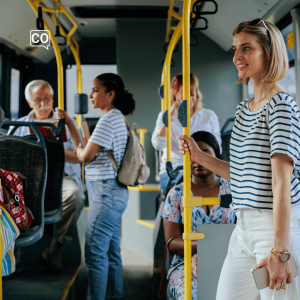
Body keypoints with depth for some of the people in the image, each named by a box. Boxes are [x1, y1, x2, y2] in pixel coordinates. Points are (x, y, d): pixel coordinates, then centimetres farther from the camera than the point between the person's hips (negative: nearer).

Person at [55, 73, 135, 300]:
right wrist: (69, 122, 18)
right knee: (111, 252, 14)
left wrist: (77, 149, 6)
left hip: (106, 192, -10)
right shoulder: (117, 118, 18)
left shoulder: (110, 119, -13)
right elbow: (82, 150, 21)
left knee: (95, 253, -7)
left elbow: (86, 156, -17)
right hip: (113, 193, 10)